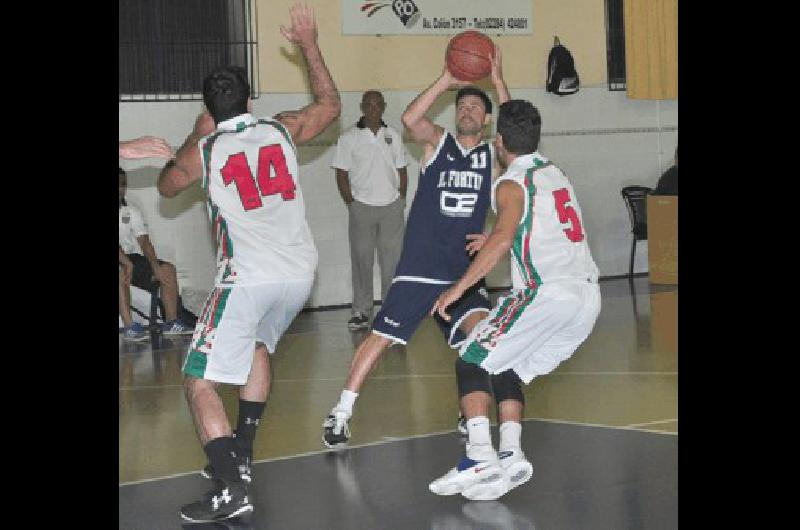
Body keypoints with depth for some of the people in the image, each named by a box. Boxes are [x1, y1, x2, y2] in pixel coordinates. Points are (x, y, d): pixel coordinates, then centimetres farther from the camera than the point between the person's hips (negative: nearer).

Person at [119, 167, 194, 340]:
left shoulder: (131, 211, 12)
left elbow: (144, 241, 2)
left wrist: (155, 266, -12)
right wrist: (127, 263, -30)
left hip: (131, 258, 6)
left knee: (168, 269, -9)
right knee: (122, 273, -38)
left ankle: (171, 321, -13)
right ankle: (129, 326, -41)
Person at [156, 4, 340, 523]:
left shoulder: (205, 149, 0)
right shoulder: (282, 130, 7)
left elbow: (168, 185, 21)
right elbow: (330, 105, 27)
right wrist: (309, 44, 31)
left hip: (249, 279, -5)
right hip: (300, 273, 5)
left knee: (200, 380, -2)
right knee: (258, 345, 31)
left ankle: (230, 487, -17)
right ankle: (241, 455, 30)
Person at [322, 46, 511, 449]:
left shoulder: (492, 156, 7)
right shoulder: (437, 142, 4)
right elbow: (410, 119, -17)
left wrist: (498, 82, -17)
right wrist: (446, 81, -20)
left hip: (463, 271, 2)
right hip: (419, 268, -2)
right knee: (381, 336, -3)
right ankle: (341, 412, 7)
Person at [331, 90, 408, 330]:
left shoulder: (393, 136, 8)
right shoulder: (349, 138, -1)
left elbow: (401, 170, 12)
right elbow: (341, 174, 0)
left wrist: (402, 199, 4)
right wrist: (351, 204, -6)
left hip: (392, 206, 2)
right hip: (362, 207, -2)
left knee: (393, 260, 3)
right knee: (361, 260, 1)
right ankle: (361, 312, 7)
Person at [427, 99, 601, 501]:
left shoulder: (511, 184, -4)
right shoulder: (555, 174, 22)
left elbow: (503, 239, -22)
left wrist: (458, 289, -20)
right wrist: (495, 242, 48)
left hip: (547, 293, -8)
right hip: (588, 297, 8)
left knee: (473, 361, 0)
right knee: (507, 368, 20)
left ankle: (479, 457, -13)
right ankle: (510, 456, 8)